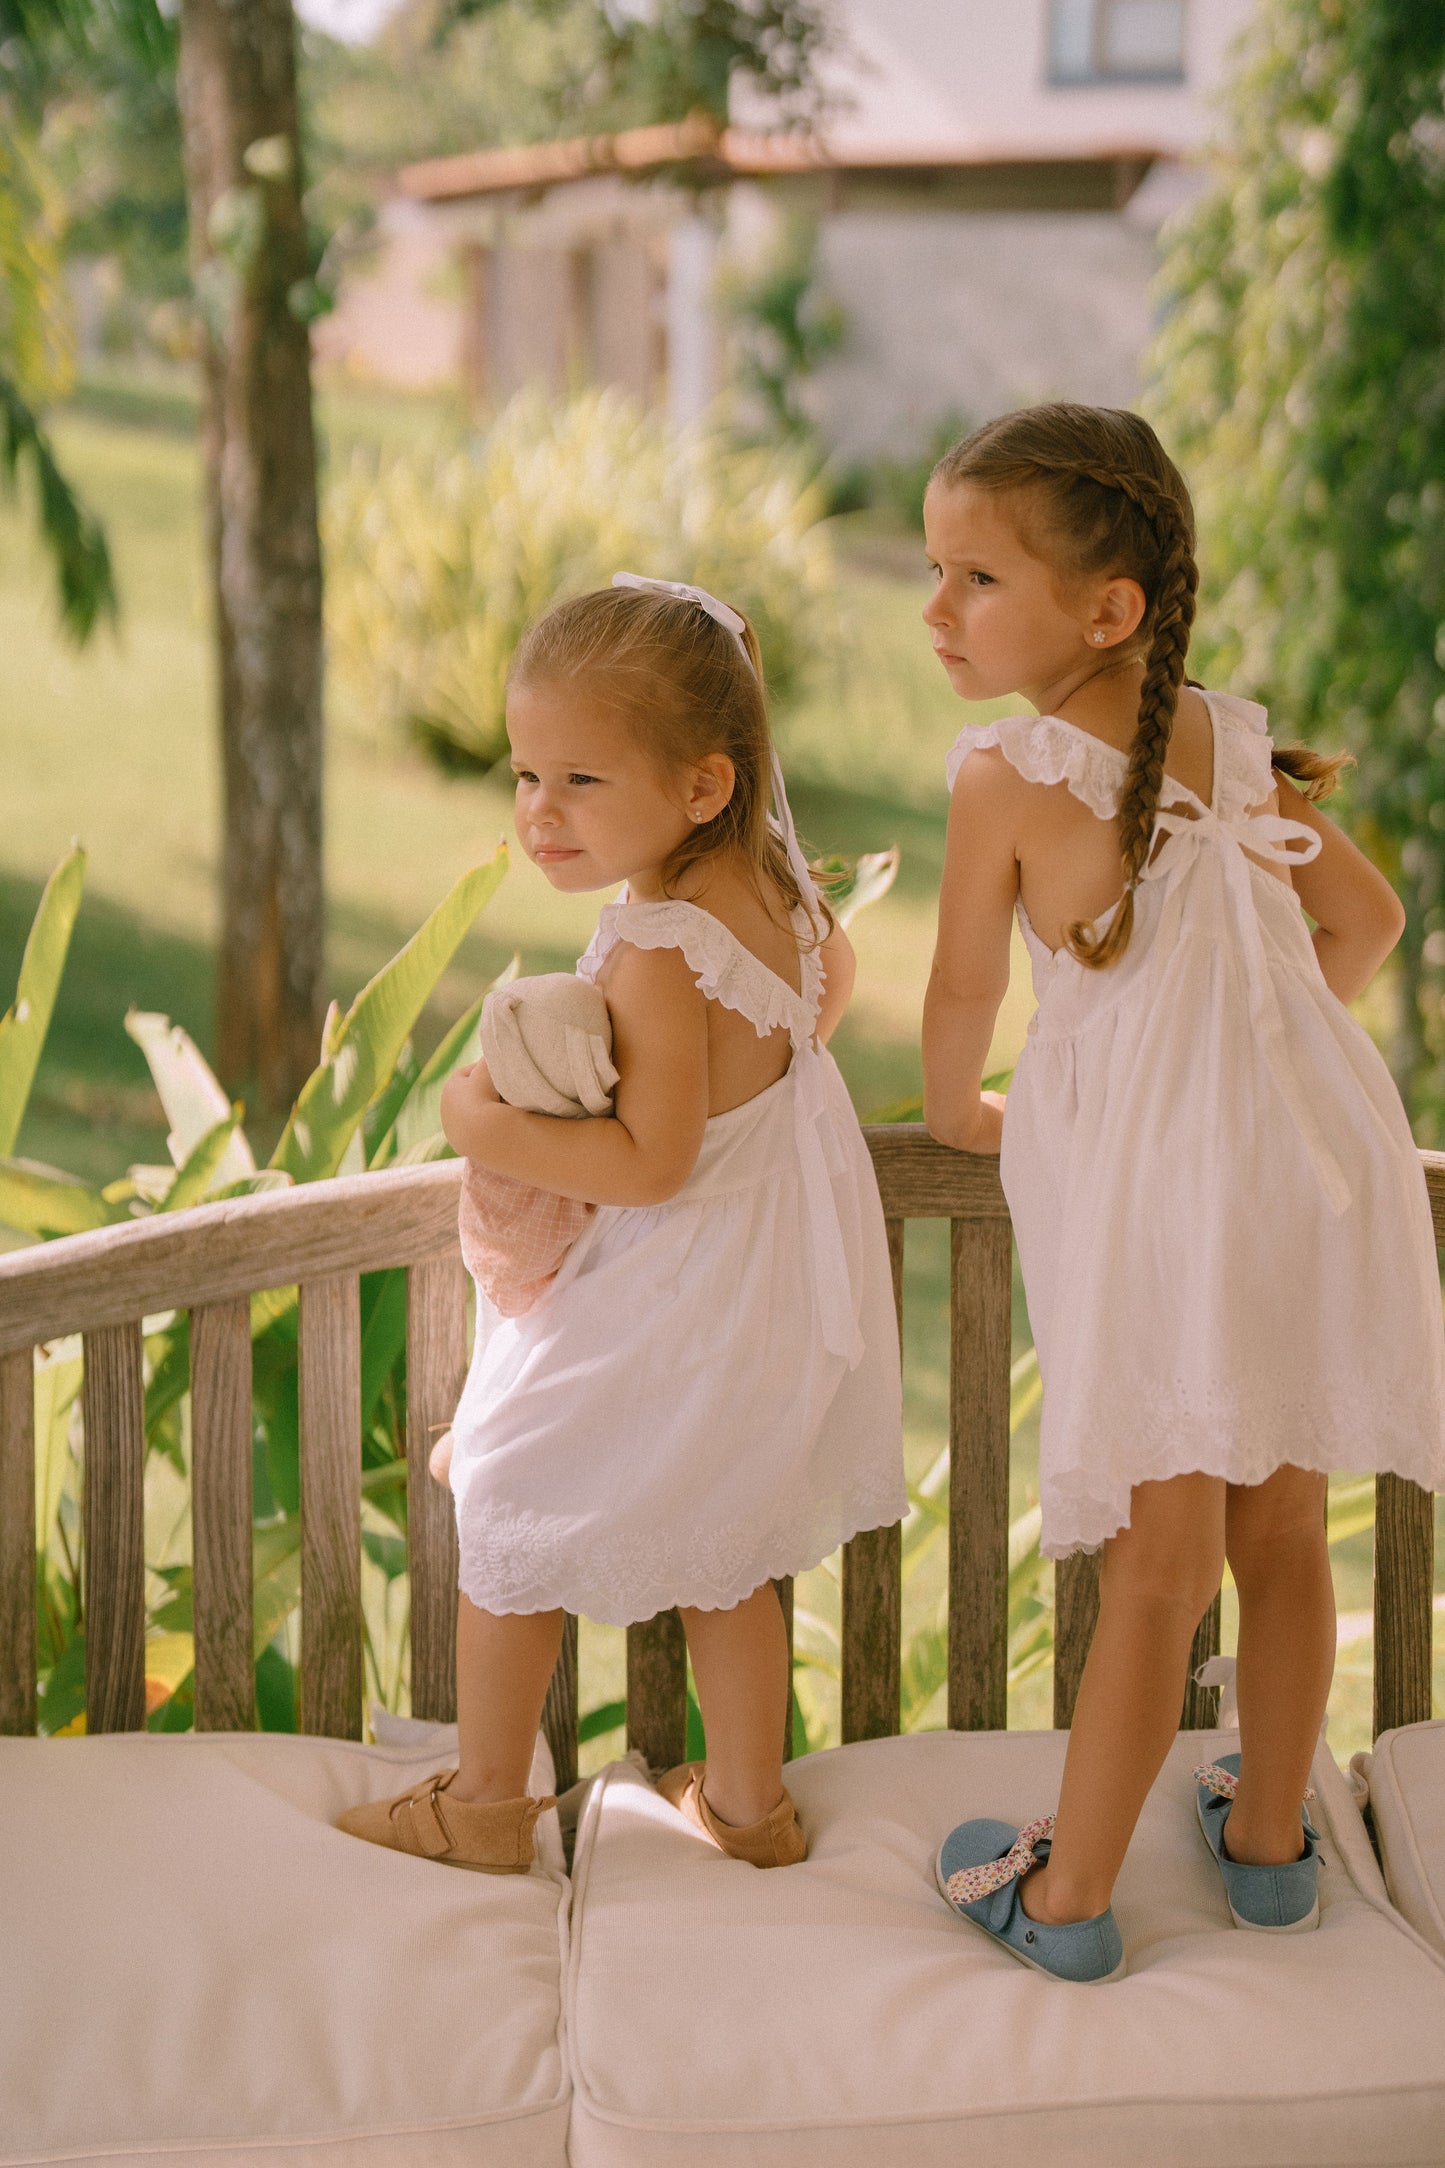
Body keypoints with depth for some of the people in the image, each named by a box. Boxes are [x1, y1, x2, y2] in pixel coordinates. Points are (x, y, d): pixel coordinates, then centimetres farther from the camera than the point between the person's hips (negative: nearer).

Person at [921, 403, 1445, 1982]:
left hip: (1153, 1195, -5)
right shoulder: (1234, 744, 6)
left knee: (1158, 1564, 4)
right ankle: (1268, 1840, 35)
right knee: (1282, 1529, 17)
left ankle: (1067, 1897, 20)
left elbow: (964, 992, 1)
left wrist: (959, 1114, 22)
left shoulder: (1006, 777, -11)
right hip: (1312, 1159, 5)